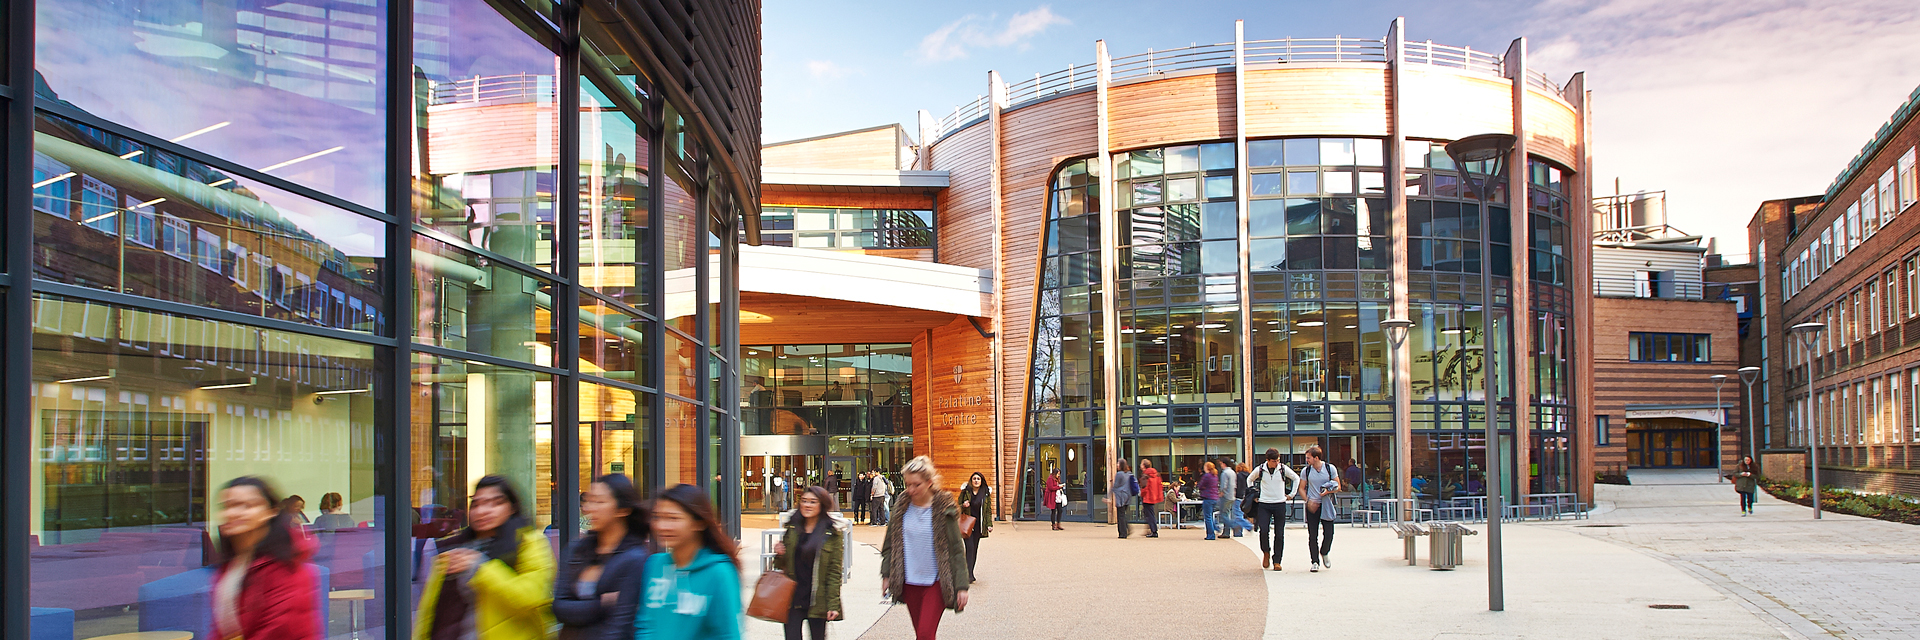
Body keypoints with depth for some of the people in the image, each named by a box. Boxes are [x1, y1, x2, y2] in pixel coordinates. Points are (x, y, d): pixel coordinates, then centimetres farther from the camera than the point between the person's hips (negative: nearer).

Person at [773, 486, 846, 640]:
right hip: (792, 598, 3)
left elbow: (835, 570, -5)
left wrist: (833, 604, -10)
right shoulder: (792, 528, 8)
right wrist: (779, 555, -6)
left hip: (817, 601, -3)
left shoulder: (833, 533, -3)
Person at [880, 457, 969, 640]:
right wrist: (886, 575, 8)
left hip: (936, 583, -4)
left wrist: (961, 586, -9)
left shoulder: (944, 507, -9)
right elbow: (890, 543, 12)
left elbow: (957, 549, -7)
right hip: (910, 583, 4)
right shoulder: (901, 505, 2)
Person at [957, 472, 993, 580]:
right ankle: (969, 575, -14)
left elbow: (989, 510, 10)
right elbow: (958, 507, 9)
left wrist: (989, 524, 1)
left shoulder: (986, 493, 7)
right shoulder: (965, 492, 3)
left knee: (975, 548, 6)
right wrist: (963, 506, -13)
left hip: (978, 525, 2)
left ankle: (970, 573, 15)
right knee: (970, 547, -13)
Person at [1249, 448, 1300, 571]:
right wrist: (1253, 495, 11)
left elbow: (1296, 478, 14)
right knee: (1263, 531, -14)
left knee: (1279, 534, 1)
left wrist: (1291, 493, 9)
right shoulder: (1260, 470, -2)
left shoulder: (1283, 469, -2)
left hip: (1280, 504, 0)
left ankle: (1276, 561, 10)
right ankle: (1266, 553, 13)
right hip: (1264, 504, 0)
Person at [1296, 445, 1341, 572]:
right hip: (1312, 505, 0)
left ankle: (1324, 553, 25)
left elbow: (1338, 487, 5)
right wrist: (1308, 501, -8)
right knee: (1313, 535, -3)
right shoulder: (1306, 471, 2)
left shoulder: (1330, 469, 0)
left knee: (1329, 533, -4)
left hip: (1326, 505, 0)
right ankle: (1315, 562, 5)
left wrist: (1328, 491, -16)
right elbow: (1301, 488, 8)